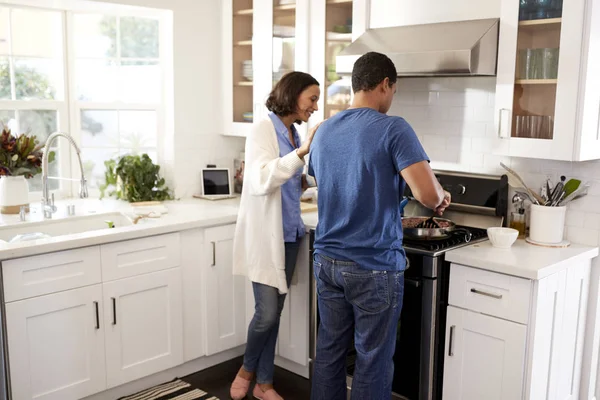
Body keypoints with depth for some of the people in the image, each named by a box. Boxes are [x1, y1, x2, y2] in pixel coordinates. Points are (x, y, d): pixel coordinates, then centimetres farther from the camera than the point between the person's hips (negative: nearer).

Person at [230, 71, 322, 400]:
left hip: (289, 233, 7)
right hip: (264, 234, -7)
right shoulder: (263, 130, -12)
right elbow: (261, 181, -26)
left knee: (275, 312, 11)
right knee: (267, 312, -6)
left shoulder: (294, 134, 11)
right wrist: (302, 151, -30)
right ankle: (247, 369, 23)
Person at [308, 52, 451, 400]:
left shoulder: (324, 132, 8)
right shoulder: (393, 128, -13)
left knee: (330, 349, 16)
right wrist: (441, 199, 1)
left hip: (327, 260, 6)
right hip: (374, 267, -6)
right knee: (372, 360, 7)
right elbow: (427, 193, -23)